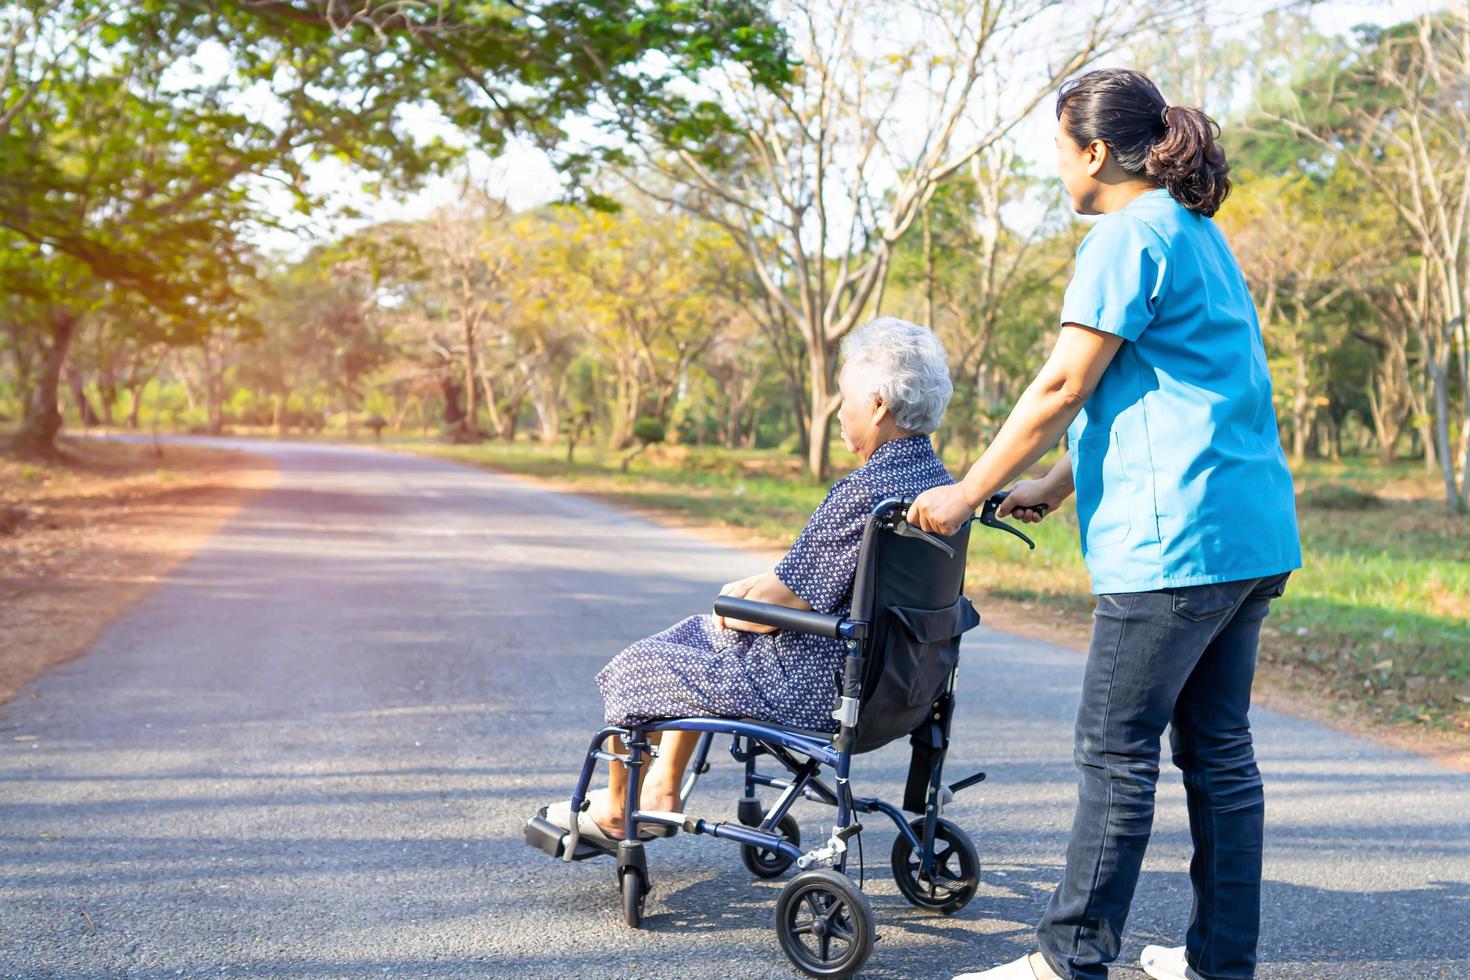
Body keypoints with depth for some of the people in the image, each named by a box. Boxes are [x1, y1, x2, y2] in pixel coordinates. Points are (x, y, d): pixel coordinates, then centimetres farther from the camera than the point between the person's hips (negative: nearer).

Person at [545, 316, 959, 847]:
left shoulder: (865, 491, -28)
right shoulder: (937, 479, 3)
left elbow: (778, 604, -22)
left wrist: (733, 608, -2)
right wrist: (758, 586, 6)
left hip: (810, 686, -10)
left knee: (632, 669, 9)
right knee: (692, 637, 29)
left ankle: (613, 812, 32)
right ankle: (662, 794, 36)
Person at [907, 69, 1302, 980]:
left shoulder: (1128, 237, -9)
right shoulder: (1201, 234, 20)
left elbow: (1062, 389, -13)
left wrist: (969, 493, -5)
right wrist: (1054, 486, 22)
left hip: (1176, 536, -10)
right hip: (1254, 532, 10)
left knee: (1118, 751, -2)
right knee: (1218, 745, 13)